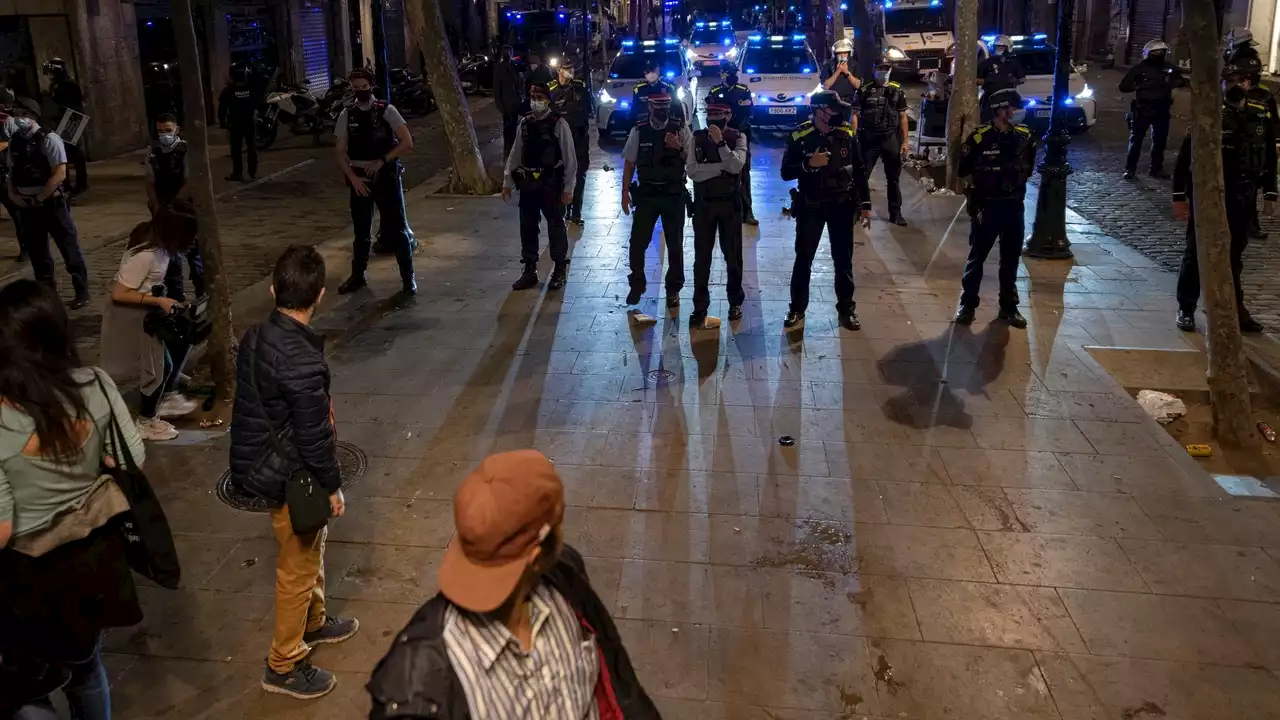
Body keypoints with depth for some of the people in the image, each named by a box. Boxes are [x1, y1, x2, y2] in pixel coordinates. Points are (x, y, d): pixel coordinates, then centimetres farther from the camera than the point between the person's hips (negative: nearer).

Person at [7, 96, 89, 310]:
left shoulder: (49, 139, -10)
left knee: (69, 248, 1)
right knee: (36, 251, 14)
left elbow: (60, 174, -16)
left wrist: (39, 198, -15)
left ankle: (81, 292, 12)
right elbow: (12, 172, 18)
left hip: (51, 203, -6)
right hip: (26, 206, 6)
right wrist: (12, 194, 1)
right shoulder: (14, 141, 7)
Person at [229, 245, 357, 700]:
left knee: (310, 551, 28)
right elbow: (315, 436, -24)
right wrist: (333, 487, -9)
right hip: (293, 479, -9)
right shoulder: (302, 362, -32)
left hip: (265, 463, 9)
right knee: (297, 568, 10)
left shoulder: (255, 338, -5)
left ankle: (313, 623, 49)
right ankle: (284, 666, 26)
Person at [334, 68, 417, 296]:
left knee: (397, 228, -1)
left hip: (386, 175, -3)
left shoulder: (386, 110, -5)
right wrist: (353, 178, -8)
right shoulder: (347, 115, 3)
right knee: (361, 230, 13)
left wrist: (382, 161, -14)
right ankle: (358, 276, 26)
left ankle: (408, 277, 9)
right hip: (359, 178, 3)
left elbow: (407, 143, -10)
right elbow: (340, 153, 4)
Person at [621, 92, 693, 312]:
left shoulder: (681, 129, -4)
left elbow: (691, 161, -4)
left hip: (674, 195, -1)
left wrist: (679, 148, -22)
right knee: (637, 242, 3)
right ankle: (637, 285, 22)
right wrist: (625, 191, 1)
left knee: (675, 245, 8)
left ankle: (673, 290, 21)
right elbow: (630, 163, 4)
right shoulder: (639, 130, 0)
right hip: (646, 194, 1)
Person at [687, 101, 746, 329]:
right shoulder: (697, 137, 0)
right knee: (702, 257, 4)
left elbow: (736, 166, -18)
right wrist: (722, 166, -16)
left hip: (730, 203, -1)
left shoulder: (737, 138, -1)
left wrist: (720, 142, -23)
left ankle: (735, 301, 26)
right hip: (704, 203, 1)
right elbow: (692, 171, -13)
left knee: (733, 254, 9)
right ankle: (700, 309, 9)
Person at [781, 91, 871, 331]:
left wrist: (866, 204, 2)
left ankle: (846, 308, 21)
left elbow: (859, 171, 4)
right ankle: (797, 309, 18)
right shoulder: (799, 136, -8)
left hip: (842, 205, 1)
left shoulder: (848, 135, -3)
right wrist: (809, 164, -25)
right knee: (803, 259, 6)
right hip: (810, 206, -1)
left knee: (843, 259, 9)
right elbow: (786, 173, -8)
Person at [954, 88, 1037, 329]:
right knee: (976, 257, 4)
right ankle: (967, 305, 15)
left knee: (1011, 259, 12)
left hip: (1014, 206, 4)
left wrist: (1018, 176, 4)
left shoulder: (1024, 136, 3)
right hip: (985, 206, -4)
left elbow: (1030, 166, 17)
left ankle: (1008, 307, 23)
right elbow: (964, 169, -5)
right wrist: (987, 175, -8)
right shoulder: (979, 137, -12)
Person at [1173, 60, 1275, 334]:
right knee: (1196, 254, 4)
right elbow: (1184, 158, -10)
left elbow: (1269, 157, 11)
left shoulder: (1262, 115, 3)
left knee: (1234, 255, 15)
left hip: (1241, 201, 4)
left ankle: (1235, 308, 27)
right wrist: (1179, 196, -13)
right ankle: (1186, 309, 14)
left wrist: (1270, 194, 9)